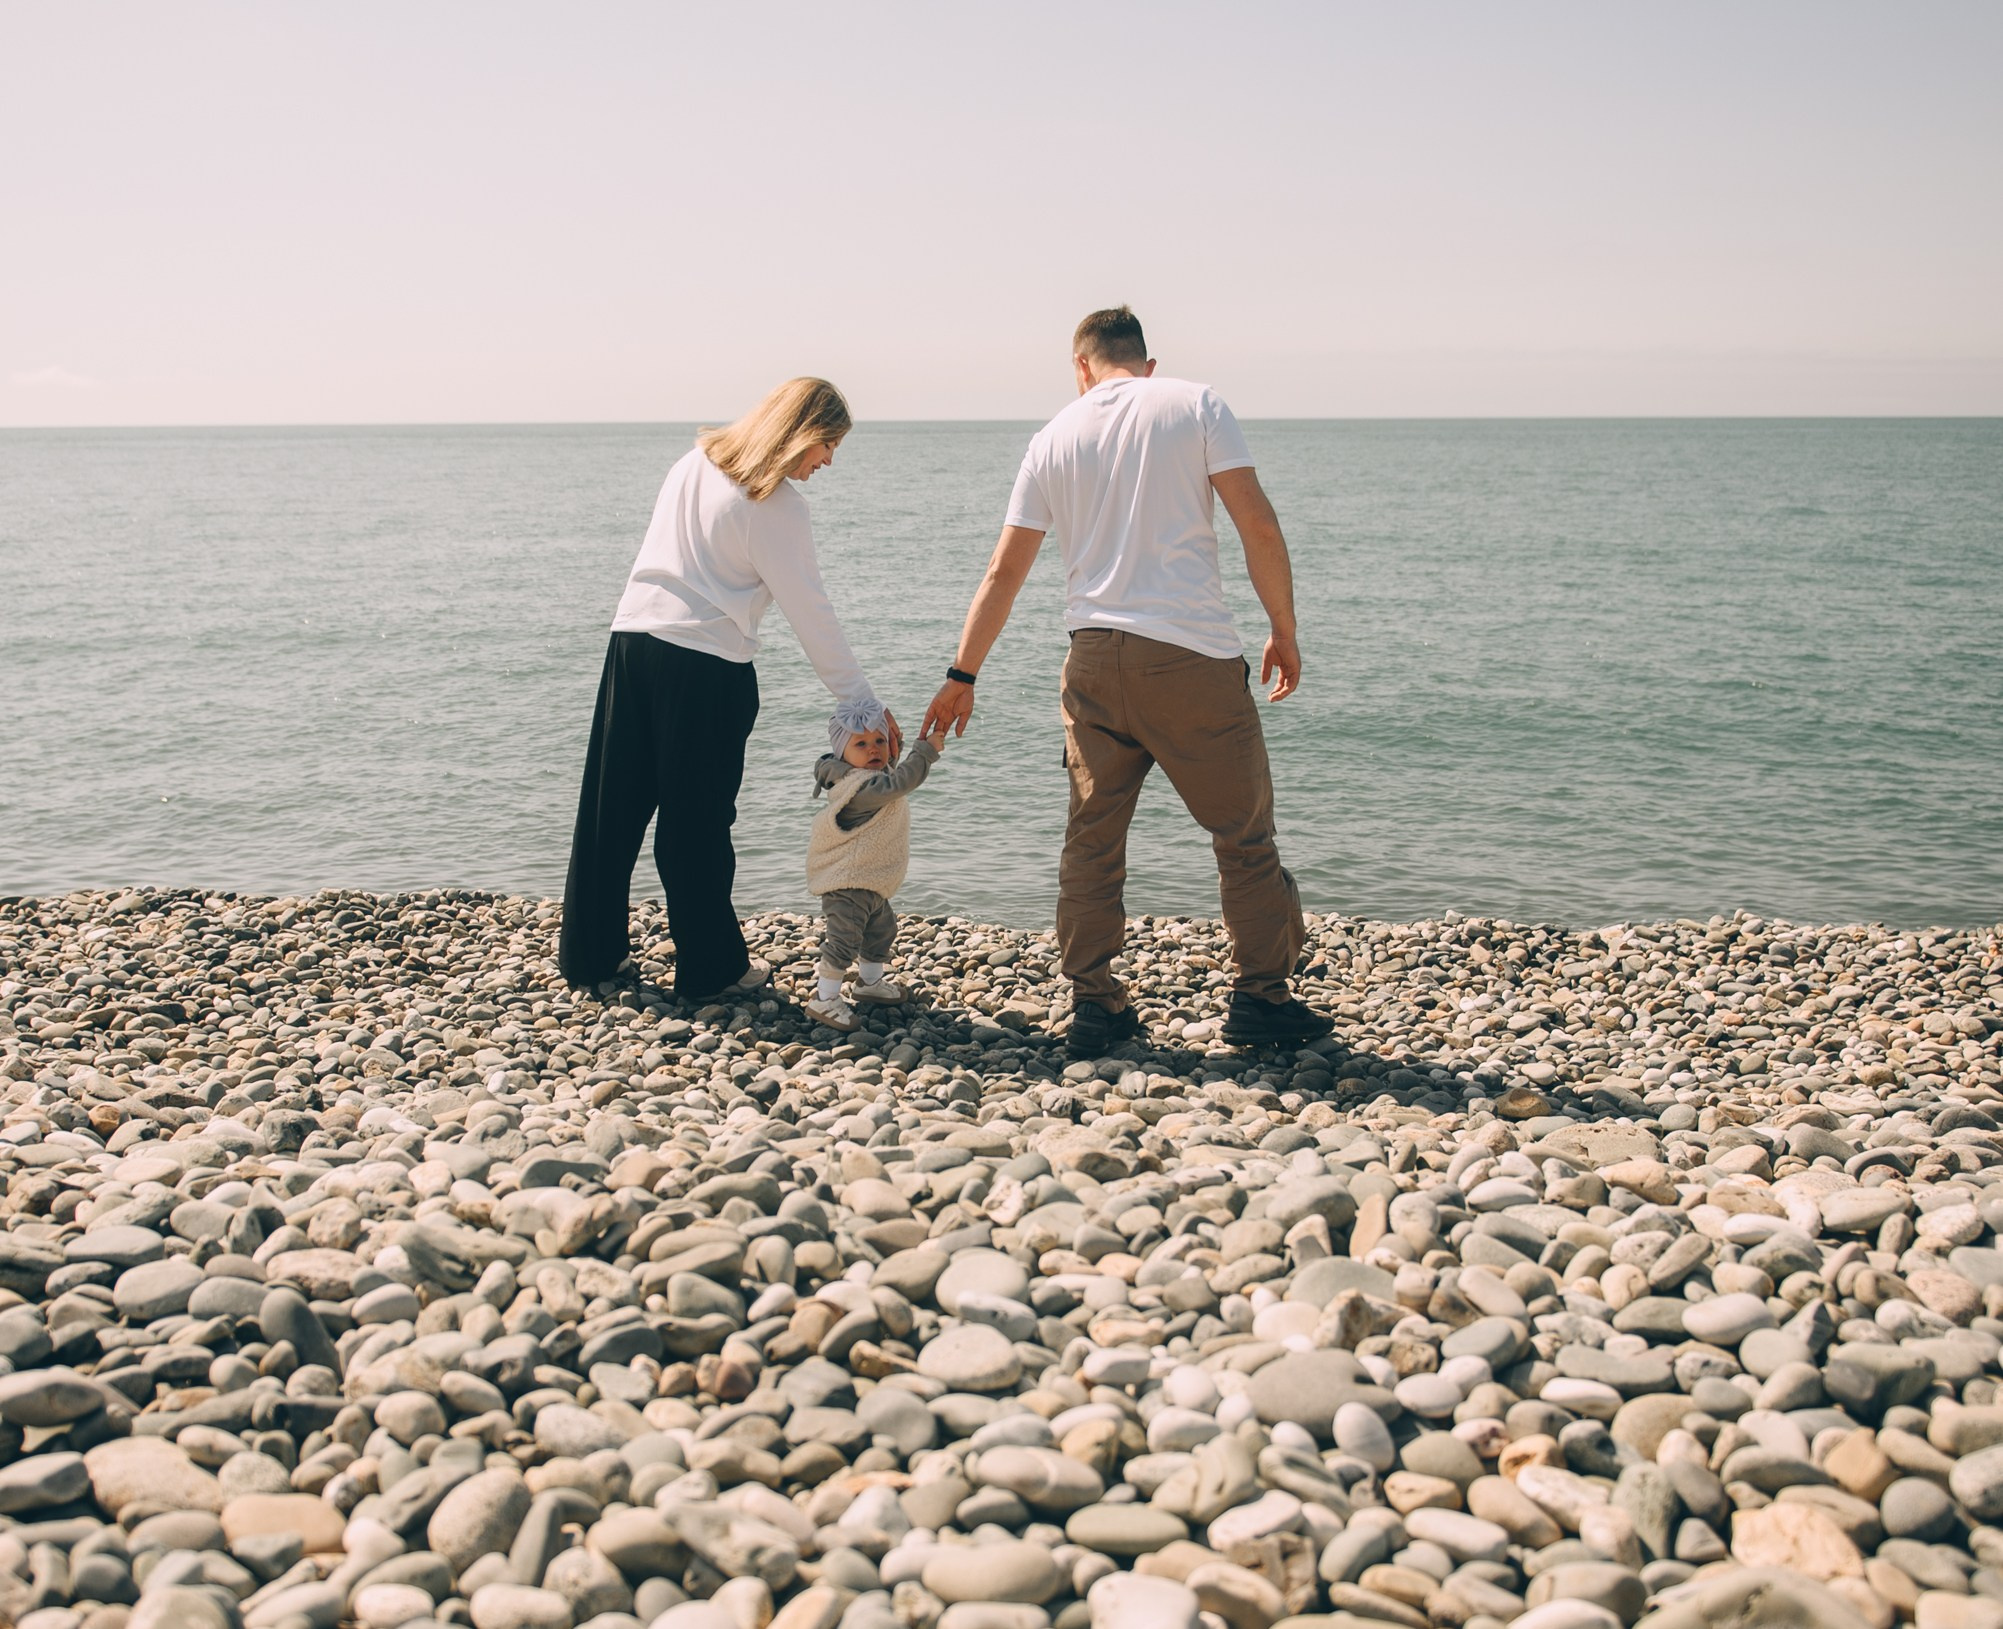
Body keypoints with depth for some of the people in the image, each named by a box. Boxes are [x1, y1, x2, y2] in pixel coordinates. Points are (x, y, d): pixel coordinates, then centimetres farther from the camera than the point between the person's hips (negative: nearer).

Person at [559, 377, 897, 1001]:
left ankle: (588, 950, 24)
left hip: (632, 638, 7)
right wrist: (860, 699, -5)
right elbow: (809, 611, -9)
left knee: (613, 805, 13)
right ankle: (710, 968, 12)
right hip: (707, 667, -7)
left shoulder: (696, 461, 13)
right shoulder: (776, 504, -9)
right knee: (697, 821, 2)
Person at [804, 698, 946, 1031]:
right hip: (847, 882, -11)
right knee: (844, 937, -12)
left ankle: (870, 981, 43)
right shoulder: (861, 787, -26)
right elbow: (898, 783, -37)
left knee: (881, 928, 25)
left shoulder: (873, 779, 7)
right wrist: (927, 750, -33)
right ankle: (824, 999, -7)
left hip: (870, 882, 11)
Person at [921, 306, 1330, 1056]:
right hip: (1193, 654, -3)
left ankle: (1094, 1006, 12)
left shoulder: (1055, 436, 11)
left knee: (1092, 838, 11)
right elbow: (1259, 525, -6)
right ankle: (1261, 999, 12)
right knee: (1243, 830, 8)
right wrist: (1284, 629, 4)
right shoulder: (1196, 405, 2)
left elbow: (1003, 572, 10)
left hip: (1094, 655, 3)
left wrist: (962, 675, 17)